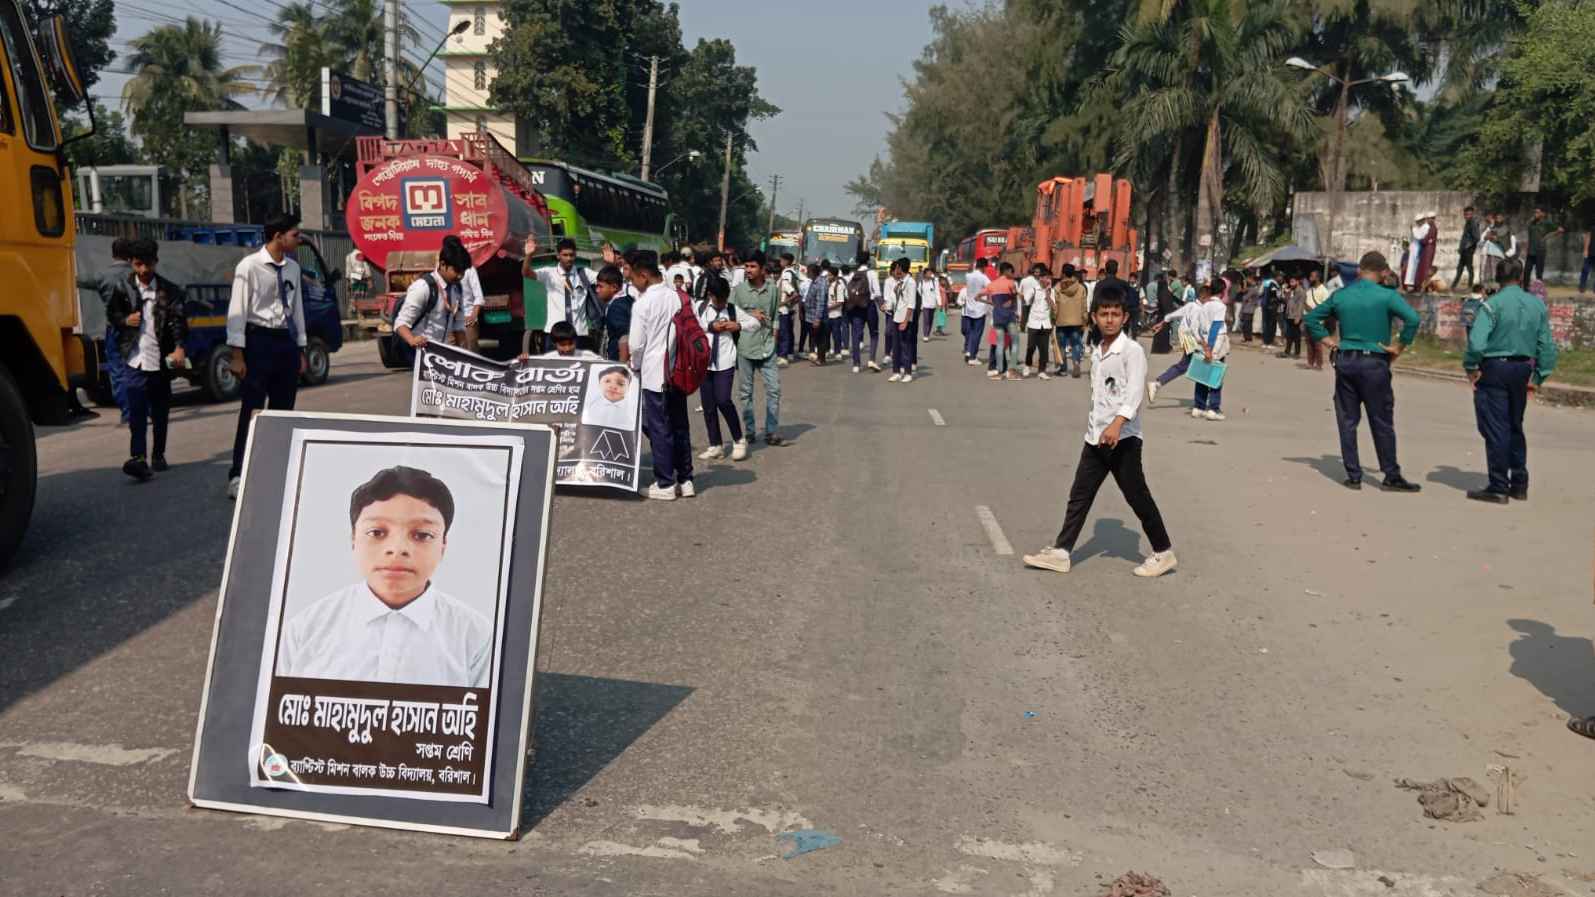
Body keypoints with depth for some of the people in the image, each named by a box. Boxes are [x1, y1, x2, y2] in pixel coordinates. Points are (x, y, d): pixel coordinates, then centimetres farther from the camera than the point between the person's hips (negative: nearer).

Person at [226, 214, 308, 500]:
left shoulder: (292, 268, 9)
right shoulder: (249, 266, -10)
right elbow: (237, 311, -11)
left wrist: (300, 349, 14)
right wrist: (237, 355, -15)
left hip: (287, 340, 6)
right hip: (260, 340, -6)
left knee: (283, 410, 11)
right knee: (252, 410, -7)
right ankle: (238, 477, -2)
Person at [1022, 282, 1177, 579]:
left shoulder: (1132, 350, -12)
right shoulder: (1097, 352, 13)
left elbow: (1135, 391, -25)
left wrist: (1117, 423, -38)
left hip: (1123, 438, -7)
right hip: (1095, 437, 7)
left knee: (1137, 496, 2)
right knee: (1079, 495, 8)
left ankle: (1164, 552, 16)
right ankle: (1060, 551, 14)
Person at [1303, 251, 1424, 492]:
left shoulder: (1340, 295, 5)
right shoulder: (1387, 296, -7)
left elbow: (1312, 318, 12)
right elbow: (1412, 319, -20)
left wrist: (1328, 341, 11)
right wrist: (1399, 347, -9)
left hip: (1345, 361, 3)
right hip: (1374, 363, -3)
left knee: (1347, 421, 8)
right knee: (1382, 422, 4)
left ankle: (1353, 476, 10)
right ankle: (1392, 477, 11)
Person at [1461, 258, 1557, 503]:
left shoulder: (1492, 304, -13)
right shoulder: (1537, 304, 6)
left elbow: (1476, 342, -23)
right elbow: (1547, 345, 8)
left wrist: (1471, 367, -8)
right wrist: (1538, 376, 14)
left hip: (1494, 368, -6)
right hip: (1523, 370, 6)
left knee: (1495, 429, -1)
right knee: (1515, 427, 18)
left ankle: (1499, 487, 0)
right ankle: (1519, 485, 23)